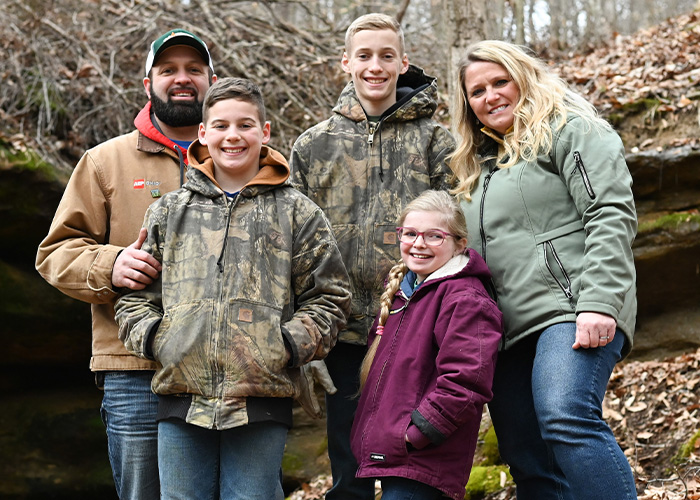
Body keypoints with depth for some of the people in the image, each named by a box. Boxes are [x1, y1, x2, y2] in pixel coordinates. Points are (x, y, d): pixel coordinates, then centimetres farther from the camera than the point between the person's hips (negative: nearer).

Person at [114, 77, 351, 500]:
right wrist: (151, 334, -3)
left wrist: (289, 346, -8)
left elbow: (329, 296, 6)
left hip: (262, 403, -2)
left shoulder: (297, 212, 8)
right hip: (182, 401, 2)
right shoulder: (168, 212, 14)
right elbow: (135, 294, 16)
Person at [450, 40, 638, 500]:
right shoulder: (480, 166, 27)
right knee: (527, 461, 2)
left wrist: (599, 303, -21)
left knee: (567, 418, -30)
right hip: (510, 329, 8)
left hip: (570, 307, -8)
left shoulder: (568, 129, 4)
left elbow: (611, 213, -9)